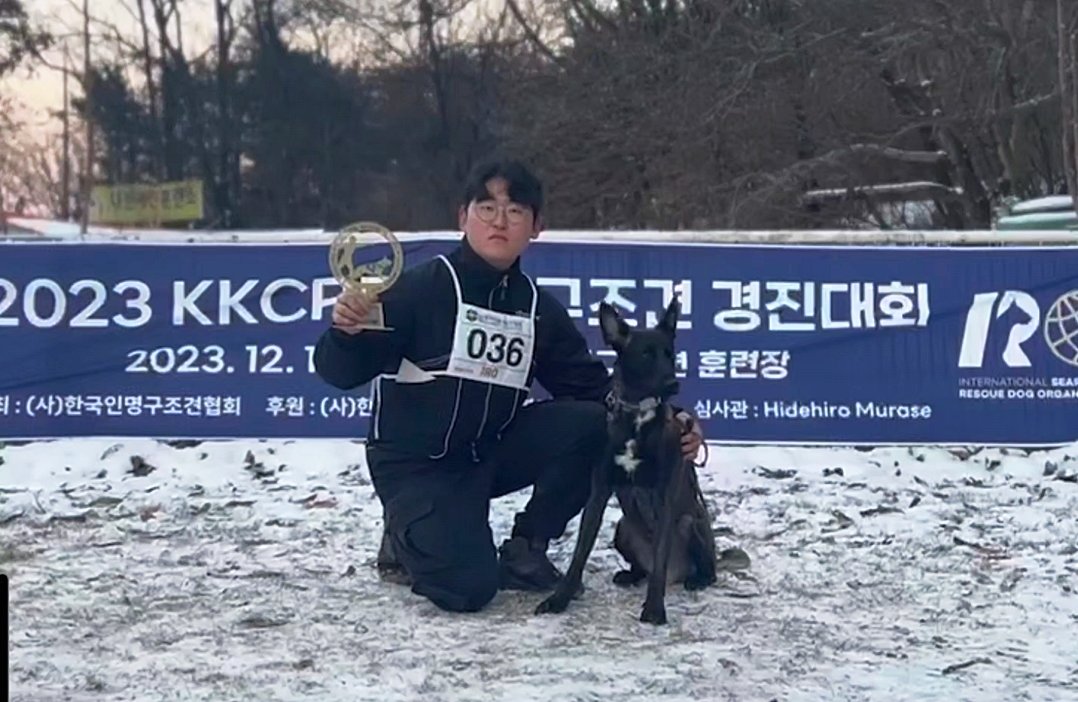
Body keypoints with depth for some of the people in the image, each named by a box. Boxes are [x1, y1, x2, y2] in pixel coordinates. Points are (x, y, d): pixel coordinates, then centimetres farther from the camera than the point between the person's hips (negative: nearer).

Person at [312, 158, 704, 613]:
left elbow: (591, 387, 5)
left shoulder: (539, 310, 3)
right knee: (469, 587, -25)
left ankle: (525, 550, 1)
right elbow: (341, 373, -16)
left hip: (490, 453, 6)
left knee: (589, 424, -17)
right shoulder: (422, 287, -14)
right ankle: (409, 538, 10)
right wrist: (347, 332, -39)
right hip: (415, 464, -5)